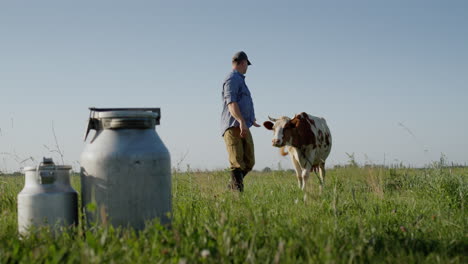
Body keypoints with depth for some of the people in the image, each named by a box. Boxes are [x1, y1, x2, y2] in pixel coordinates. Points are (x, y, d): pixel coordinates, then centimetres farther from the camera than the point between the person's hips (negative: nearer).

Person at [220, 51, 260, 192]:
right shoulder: (232, 79, -6)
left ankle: (231, 188, 17)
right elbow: (231, 103, -19)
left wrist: (251, 120, 51)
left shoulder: (240, 80, 25)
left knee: (249, 162, 7)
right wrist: (241, 121, -32)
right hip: (233, 127, -10)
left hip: (243, 127, 10)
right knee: (237, 163, -13)